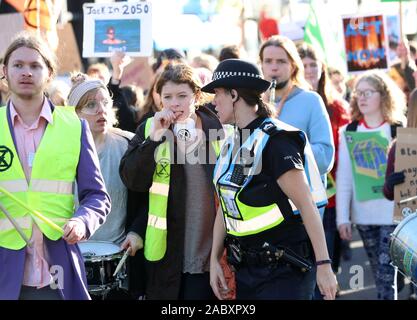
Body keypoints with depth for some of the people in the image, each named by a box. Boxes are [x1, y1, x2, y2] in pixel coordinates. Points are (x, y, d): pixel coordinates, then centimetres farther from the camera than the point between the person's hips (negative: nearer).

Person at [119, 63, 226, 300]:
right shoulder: (149, 129, 2)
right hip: (166, 251, 1)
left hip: (209, 251, 0)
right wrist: (155, 137, -17)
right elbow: (132, 180, -9)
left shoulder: (217, 129, 1)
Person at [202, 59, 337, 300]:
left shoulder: (274, 140, -15)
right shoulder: (232, 144, 11)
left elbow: (306, 204, -19)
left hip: (284, 271, -8)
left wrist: (324, 264, -23)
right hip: (246, 269, 8)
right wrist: (215, 260, 10)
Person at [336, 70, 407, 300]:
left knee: (386, 272, -8)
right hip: (363, 215, 3)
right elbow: (343, 178, 4)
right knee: (379, 272, 11)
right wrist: (342, 217, 1)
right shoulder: (348, 133, 4)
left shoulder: (398, 130, -1)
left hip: (395, 212, -3)